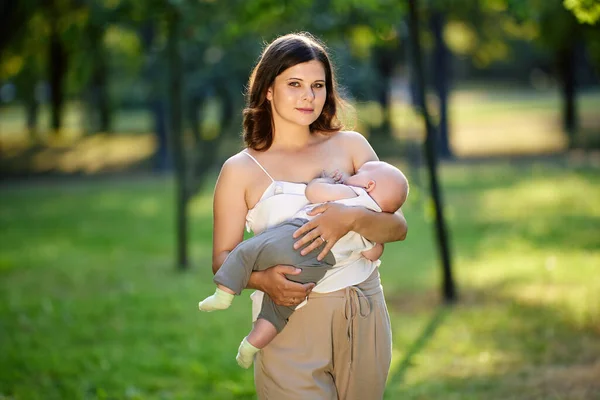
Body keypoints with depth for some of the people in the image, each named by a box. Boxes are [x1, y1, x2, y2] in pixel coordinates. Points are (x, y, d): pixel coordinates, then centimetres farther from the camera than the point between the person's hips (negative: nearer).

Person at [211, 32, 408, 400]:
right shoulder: (241, 170, 2)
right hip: (290, 326, -2)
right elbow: (223, 259, -1)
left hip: (364, 317, 2)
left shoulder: (350, 146, 6)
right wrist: (261, 279, -22)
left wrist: (352, 219, -21)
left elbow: (398, 227, 0)